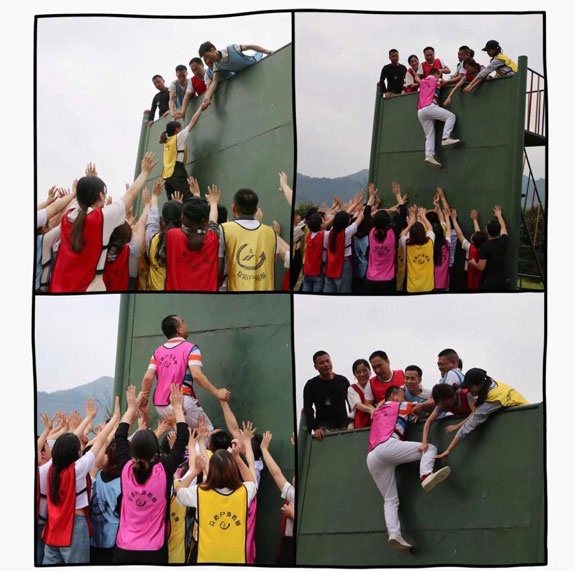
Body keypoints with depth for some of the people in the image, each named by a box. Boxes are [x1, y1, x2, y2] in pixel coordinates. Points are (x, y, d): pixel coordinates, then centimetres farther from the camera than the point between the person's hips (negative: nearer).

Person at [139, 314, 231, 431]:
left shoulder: (158, 351, 12)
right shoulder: (190, 348, -4)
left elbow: (148, 378, 2)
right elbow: (196, 375, -17)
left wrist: (144, 400, 11)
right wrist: (216, 393, -14)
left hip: (160, 406, 6)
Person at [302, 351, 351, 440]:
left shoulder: (342, 381, 11)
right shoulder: (311, 385, 5)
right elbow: (308, 408, -2)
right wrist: (315, 428, -16)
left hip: (343, 426, 3)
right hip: (324, 428, -3)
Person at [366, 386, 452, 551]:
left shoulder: (377, 413, 35)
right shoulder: (399, 406, 20)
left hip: (371, 457, 6)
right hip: (388, 446, -6)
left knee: (390, 500, 5)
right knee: (429, 448, 0)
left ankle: (394, 533, -18)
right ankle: (426, 476, -30)